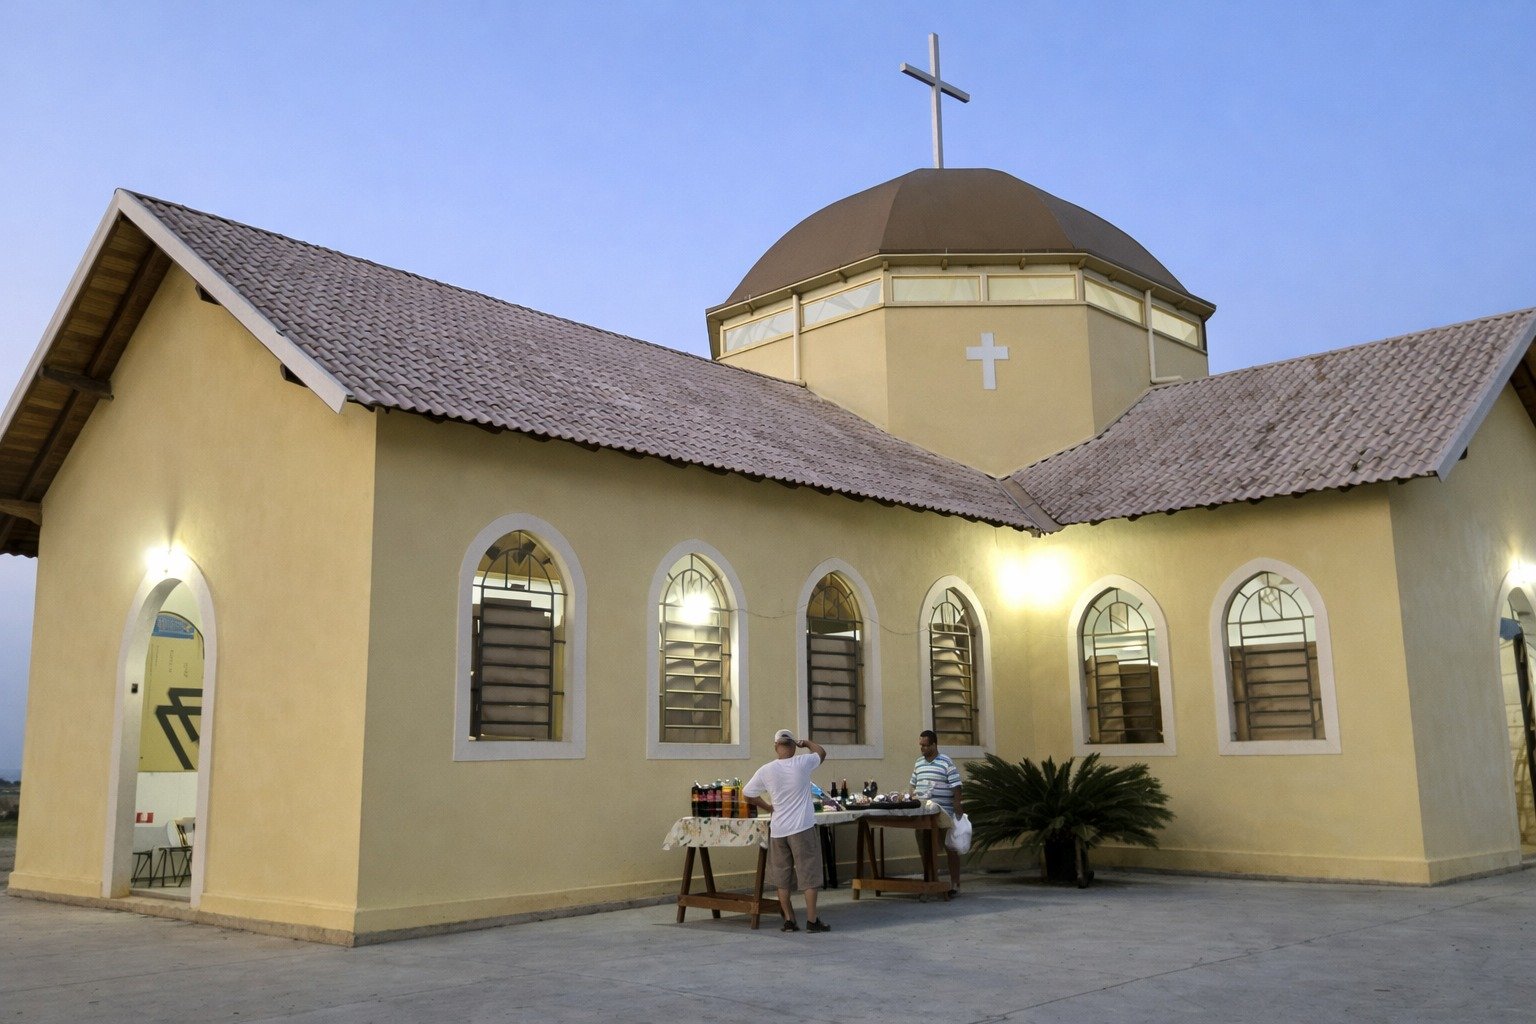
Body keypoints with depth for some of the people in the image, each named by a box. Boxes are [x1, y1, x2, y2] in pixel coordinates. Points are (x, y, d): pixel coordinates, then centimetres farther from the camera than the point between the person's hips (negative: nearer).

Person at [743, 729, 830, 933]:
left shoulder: (766, 770, -2)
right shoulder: (802, 763, -7)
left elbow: (747, 794, 7)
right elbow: (821, 753, 14)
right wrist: (806, 743, 31)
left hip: (778, 830, 3)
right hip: (802, 828, -3)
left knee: (782, 877, 12)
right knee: (809, 874, 4)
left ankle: (789, 920, 14)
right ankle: (812, 920, 4)